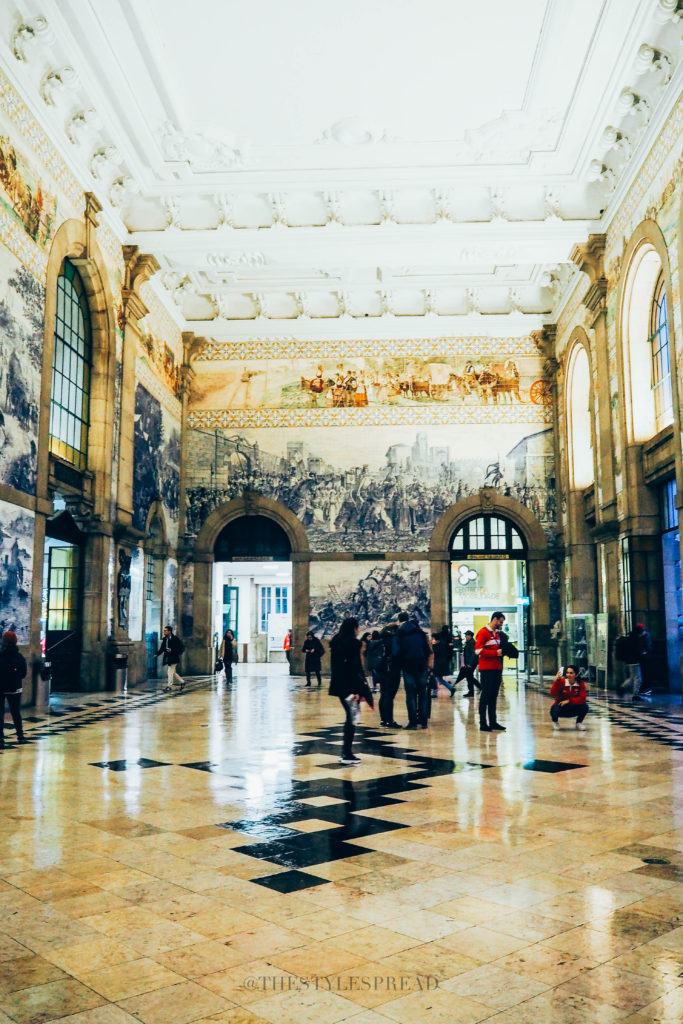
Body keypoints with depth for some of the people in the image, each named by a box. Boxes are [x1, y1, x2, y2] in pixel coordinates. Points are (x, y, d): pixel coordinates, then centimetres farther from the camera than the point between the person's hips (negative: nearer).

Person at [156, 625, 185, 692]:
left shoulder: (176, 639, -10)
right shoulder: (164, 639, 9)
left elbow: (182, 647, -9)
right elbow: (162, 648, 11)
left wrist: (173, 651, -18)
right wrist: (157, 654, -4)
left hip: (173, 658, -7)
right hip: (167, 658, 7)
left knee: (170, 672, -10)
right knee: (173, 672, 12)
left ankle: (169, 686, -4)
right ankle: (182, 682, 26)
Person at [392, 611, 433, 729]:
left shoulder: (399, 634, -2)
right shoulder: (419, 632, 7)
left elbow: (396, 653, -8)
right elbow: (428, 650, 3)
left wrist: (399, 666, 5)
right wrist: (424, 661, 13)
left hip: (408, 667, -2)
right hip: (421, 666, 3)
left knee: (410, 695, 1)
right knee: (423, 694, 8)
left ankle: (413, 722, -3)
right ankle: (423, 721, 7)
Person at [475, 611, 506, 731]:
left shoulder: (497, 633, 18)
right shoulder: (483, 632, -9)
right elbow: (478, 650, -17)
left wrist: (502, 651, 6)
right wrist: (495, 653, -19)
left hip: (497, 668, 8)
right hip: (487, 669, -8)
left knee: (494, 696, 12)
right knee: (485, 696, -4)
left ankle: (493, 722, 18)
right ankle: (483, 724, 1)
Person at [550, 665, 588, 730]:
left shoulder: (581, 683, -11)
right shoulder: (561, 681, -15)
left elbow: (582, 699, -20)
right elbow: (553, 694, -28)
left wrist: (569, 701, -29)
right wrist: (557, 681, -38)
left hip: (574, 709, 1)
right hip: (561, 707, -1)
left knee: (584, 706, -26)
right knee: (555, 709, -34)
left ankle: (579, 722, 6)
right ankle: (555, 722, 5)